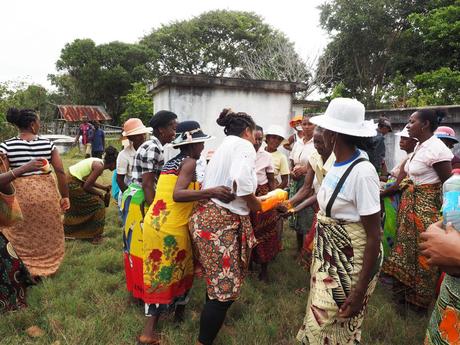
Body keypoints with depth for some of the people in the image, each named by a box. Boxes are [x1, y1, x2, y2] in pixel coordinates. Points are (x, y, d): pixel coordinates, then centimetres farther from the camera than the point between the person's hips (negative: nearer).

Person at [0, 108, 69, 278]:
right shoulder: (48, 144, -4)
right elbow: (60, 172, -4)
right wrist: (65, 196, 4)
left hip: (21, 195, -1)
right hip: (47, 192, 2)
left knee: (23, 236, 16)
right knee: (48, 233, 19)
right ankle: (48, 267, 34)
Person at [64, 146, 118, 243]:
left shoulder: (98, 162, 8)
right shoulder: (99, 167, -20)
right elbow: (86, 186, -20)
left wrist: (104, 187, 16)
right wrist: (100, 193, -5)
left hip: (68, 182, 10)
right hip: (73, 185, -10)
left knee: (75, 208, 28)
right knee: (98, 204, -1)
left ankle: (66, 232, 44)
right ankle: (96, 236, 5)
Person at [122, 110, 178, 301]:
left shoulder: (154, 147, 11)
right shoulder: (153, 149, -18)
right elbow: (147, 184, -21)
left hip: (138, 199, 10)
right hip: (140, 202, -10)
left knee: (137, 244, 17)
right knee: (142, 245, 0)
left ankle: (136, 285, 31)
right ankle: (143, 290, 13)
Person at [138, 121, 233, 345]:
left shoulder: (171, 162, 14)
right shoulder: (189, 162, -11)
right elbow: (178, 195, -25)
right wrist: (211, 192, -36)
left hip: (153, 222, 8)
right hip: (171, 228, -8)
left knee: (159, 274, 19)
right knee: (176, 272, 9)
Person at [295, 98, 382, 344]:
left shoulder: (362, 172, -24)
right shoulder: (336, 163, 1)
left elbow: (374, 235, -22)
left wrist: (360, 289, -21)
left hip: (351, 261, -8)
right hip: (328, 255, 8)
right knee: (320, 321, 22)